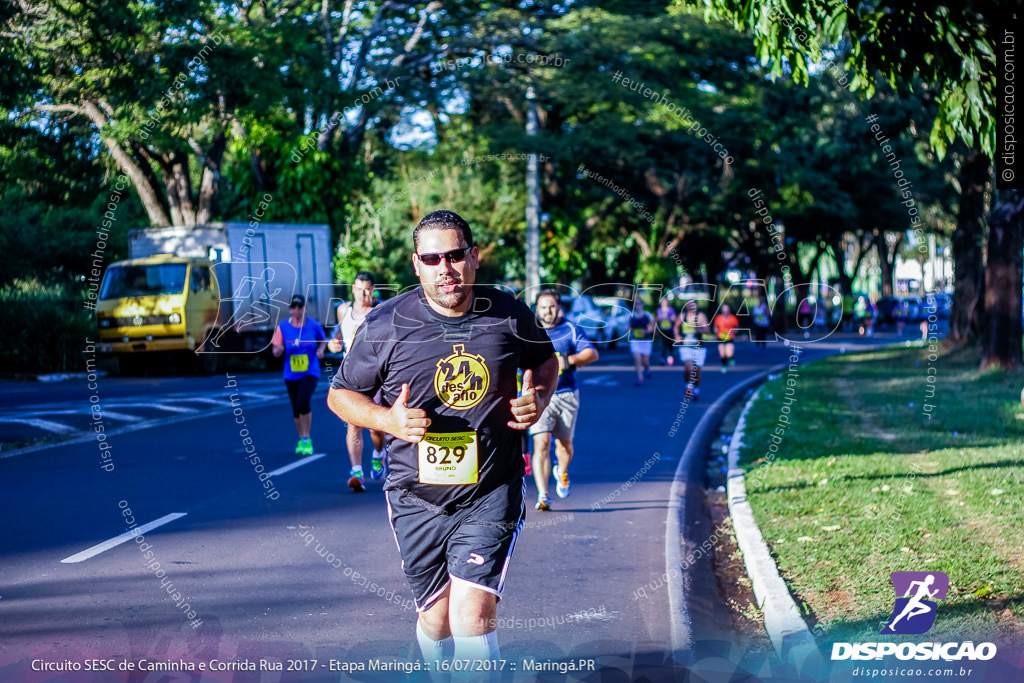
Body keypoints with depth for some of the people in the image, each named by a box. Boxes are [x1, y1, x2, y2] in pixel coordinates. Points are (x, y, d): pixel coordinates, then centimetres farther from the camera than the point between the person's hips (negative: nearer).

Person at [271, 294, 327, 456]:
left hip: (310, 372, -3)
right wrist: (278, 350, -23)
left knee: (303, 402, -22)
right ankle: (301, 440, 30)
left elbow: (323, 339, 14)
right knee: (296, 409, 9)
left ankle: (307, 440, -7)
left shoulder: (314, 325, -5)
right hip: (291, 374, 3)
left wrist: (320, 349, -6)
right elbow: (276, 352, 0)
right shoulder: (282, 327, -3)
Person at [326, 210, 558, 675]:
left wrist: (539, 398, -2)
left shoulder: (510, 316, -1)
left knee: (472, 614, -16)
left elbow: (544, 359, 20)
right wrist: (388, 420, -15)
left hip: (492, 493, -1)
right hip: (417, 497, 1)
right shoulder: (385, 326, -5)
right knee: (436, 618, 10)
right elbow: (340, 394, 4)